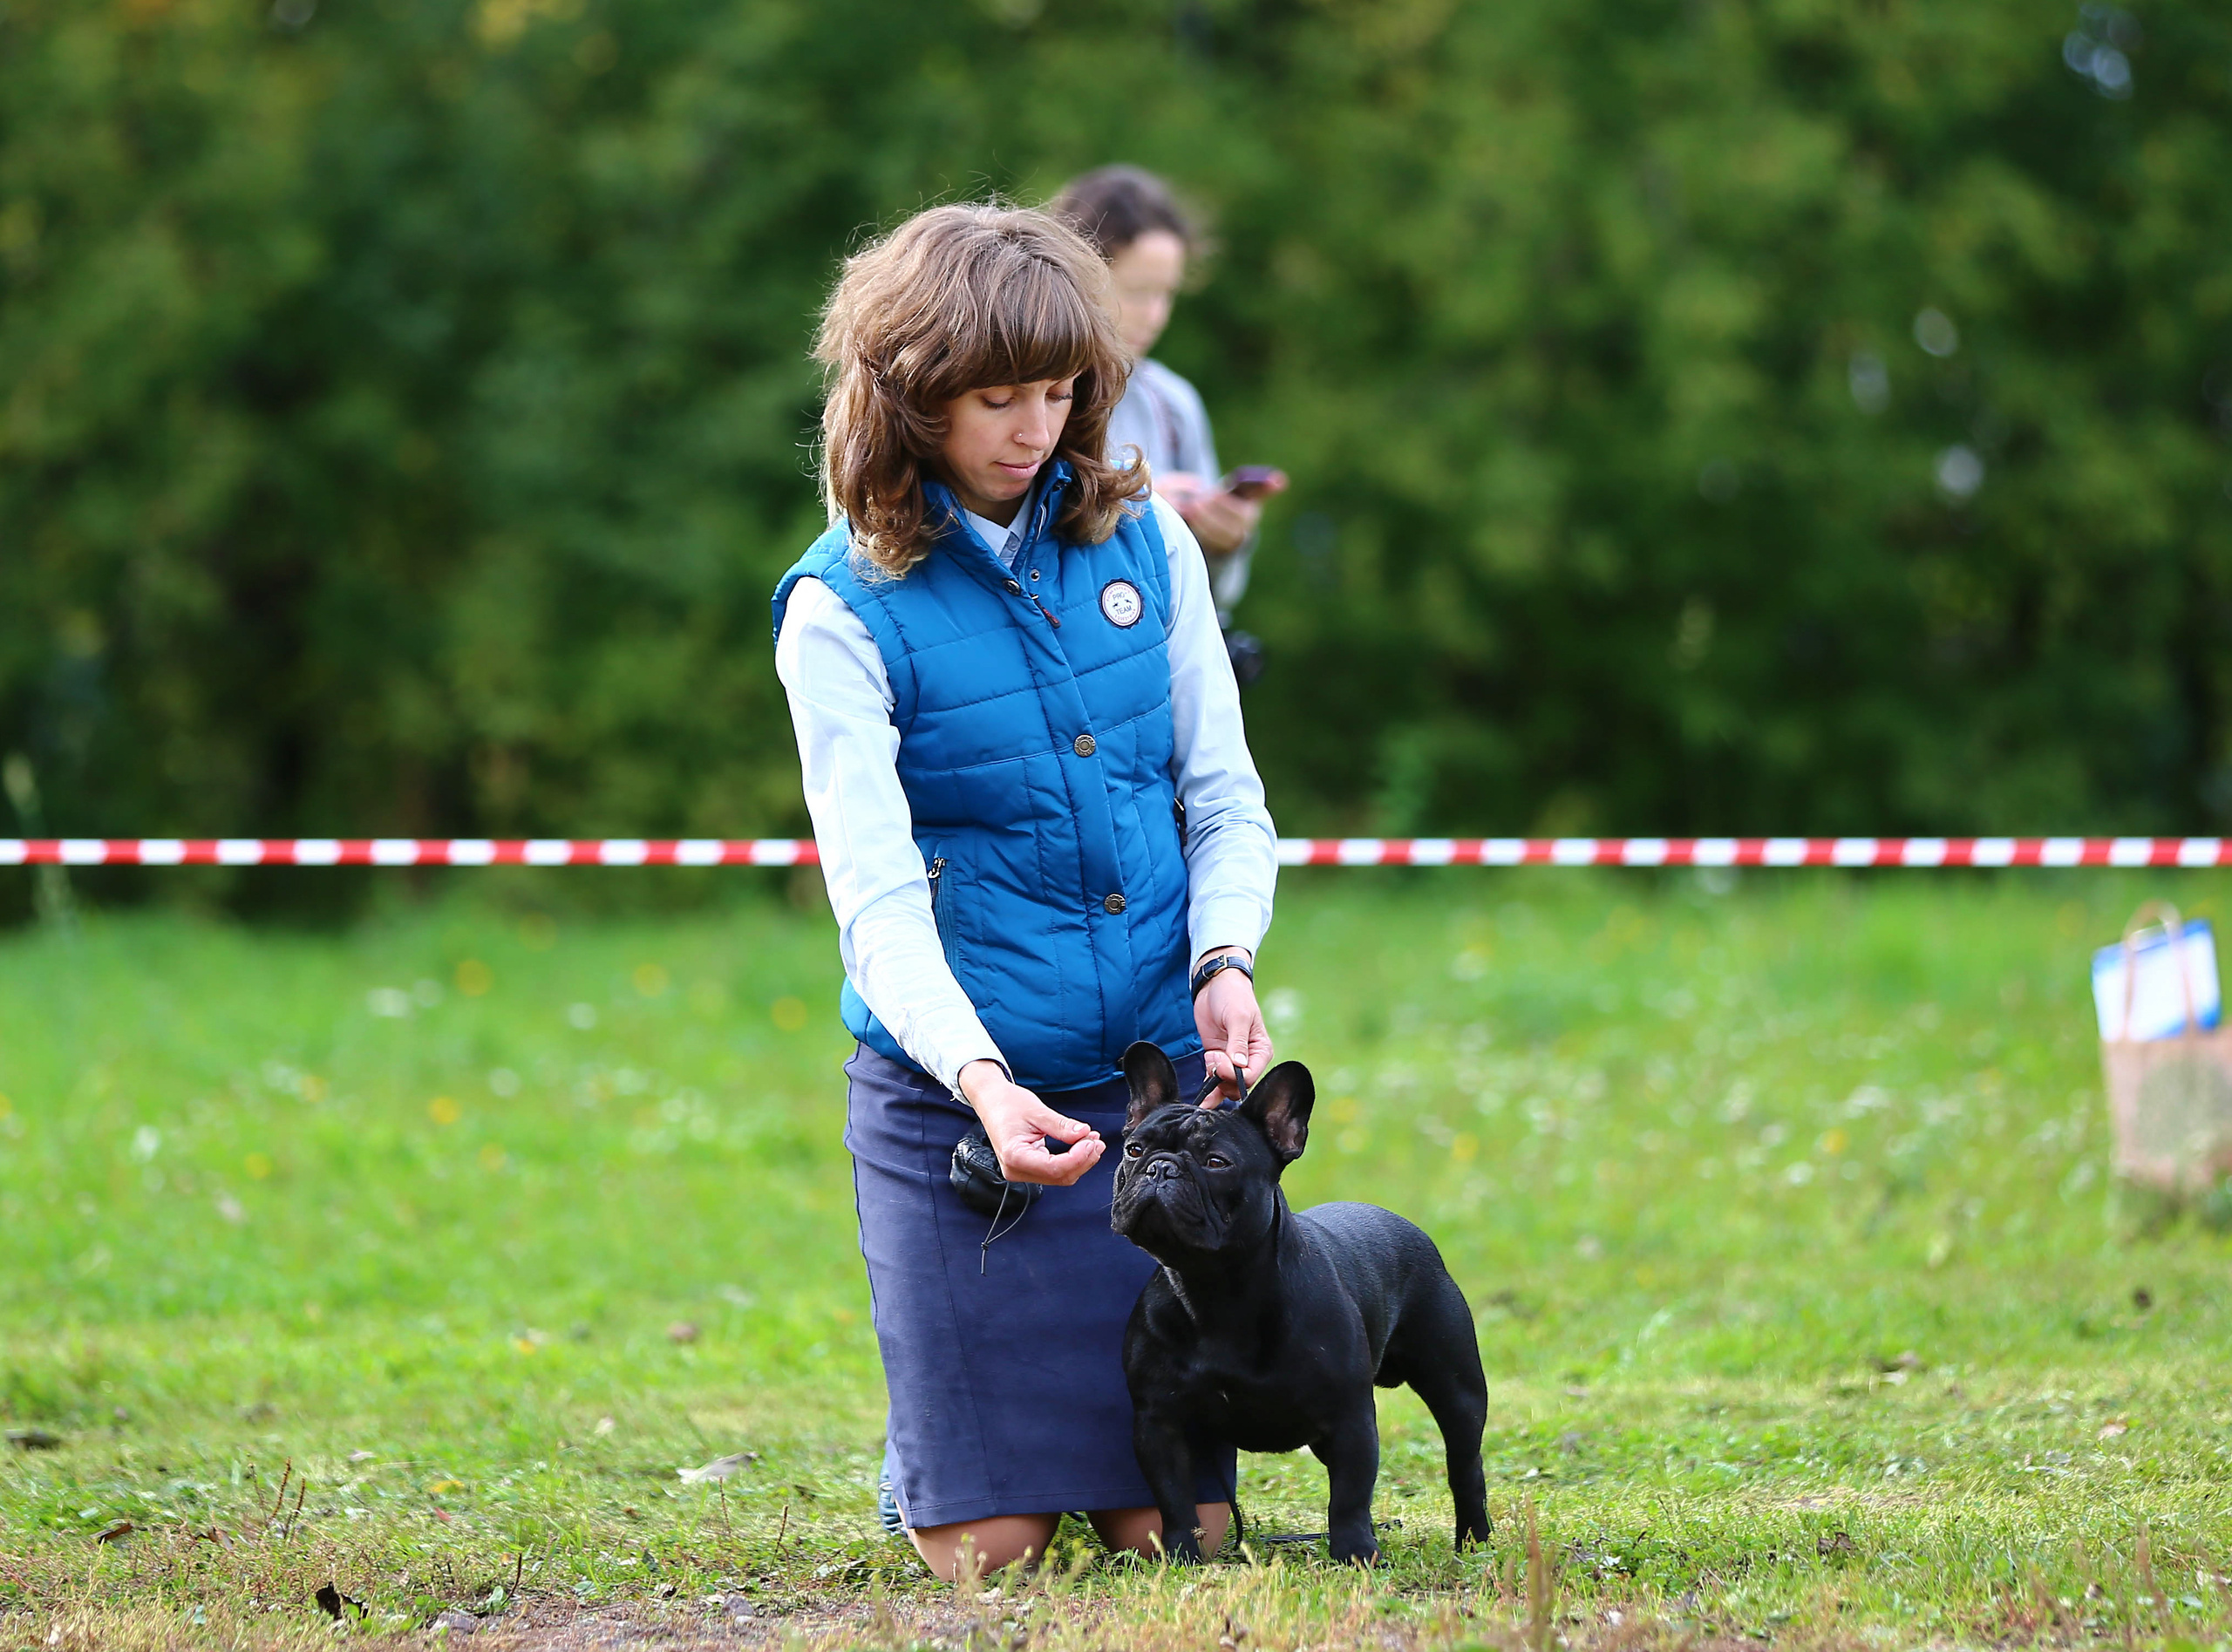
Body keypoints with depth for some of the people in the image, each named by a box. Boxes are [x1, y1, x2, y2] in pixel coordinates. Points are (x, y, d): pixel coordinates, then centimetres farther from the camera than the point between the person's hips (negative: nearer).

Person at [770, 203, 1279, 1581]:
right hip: (954, 1096, -3)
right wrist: (976, 1077, -32)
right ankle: (937, 1437, 33)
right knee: (991, 1545, -1)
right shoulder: (846, 607, -8)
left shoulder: (1145, 540, 4)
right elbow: (876, 896, -15)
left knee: (1179, 1528, 3)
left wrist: (1225, 965, -13)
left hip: (1163, 1083, 3)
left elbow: (1226, 799, 8)